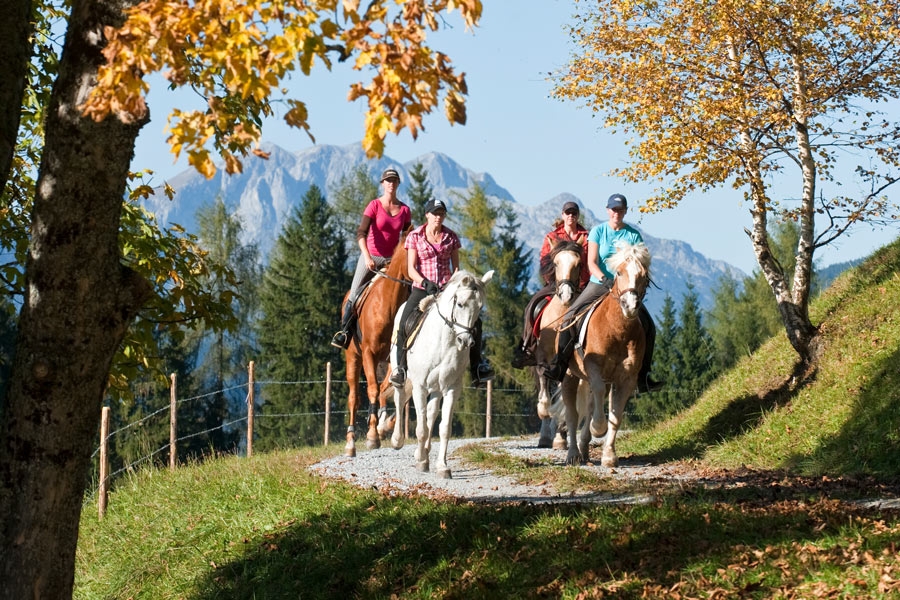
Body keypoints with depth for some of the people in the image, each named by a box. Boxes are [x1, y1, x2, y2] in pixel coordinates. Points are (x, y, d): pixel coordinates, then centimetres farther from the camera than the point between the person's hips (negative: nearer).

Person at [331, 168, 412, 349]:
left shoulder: (405, 210, 2)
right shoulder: (374, 206, -8)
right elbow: (361, 233, -17)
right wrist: (367, 257, -29)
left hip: (392, 260, 3)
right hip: (370, 258, -3)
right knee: (354, 295, -5)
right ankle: (344, 331, 6)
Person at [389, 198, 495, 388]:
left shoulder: (451, 237, 7)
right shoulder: (414, 236, 1)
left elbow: (456, 266, 8)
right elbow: (411, 269, -4)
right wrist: (425, 282, -21)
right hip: (422, 288, -2)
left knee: (475, 321, -13)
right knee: (404, 325, -24)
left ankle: (476, 365, 1)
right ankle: (401, 367, -7)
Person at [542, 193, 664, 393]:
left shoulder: (633, 235, 4)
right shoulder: (598, 231, 1)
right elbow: (591, 262, -6)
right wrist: (604, 279, -23)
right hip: (598, 284, -1)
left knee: (648, 326, -12)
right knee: (570, 316, -21)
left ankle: (643, 376, -4)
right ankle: (559, 365, -16)